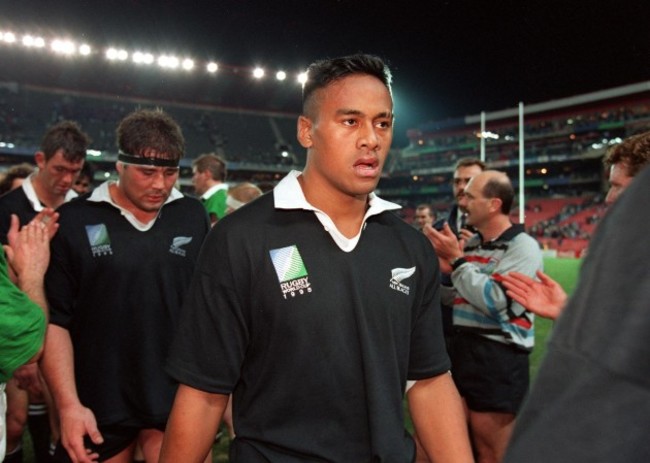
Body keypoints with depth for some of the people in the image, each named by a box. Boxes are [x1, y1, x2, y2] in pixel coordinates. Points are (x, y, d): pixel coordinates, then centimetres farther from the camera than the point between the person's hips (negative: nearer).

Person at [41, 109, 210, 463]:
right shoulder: (74, 221, -6)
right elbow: (54, 319, -3)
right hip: (99, 403, -1)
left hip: (178, 398, 1)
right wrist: (68, 404, -8)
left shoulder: (193, 216, 0)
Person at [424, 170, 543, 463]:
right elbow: (449, 297, 15)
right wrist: (440, 266, -3)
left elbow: (493, 300, -22)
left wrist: (456, 260, -16)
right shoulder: (470, 244, 11)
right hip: (461, 347, 7)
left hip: (499, 358, -7)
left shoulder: (523, 246, -11)